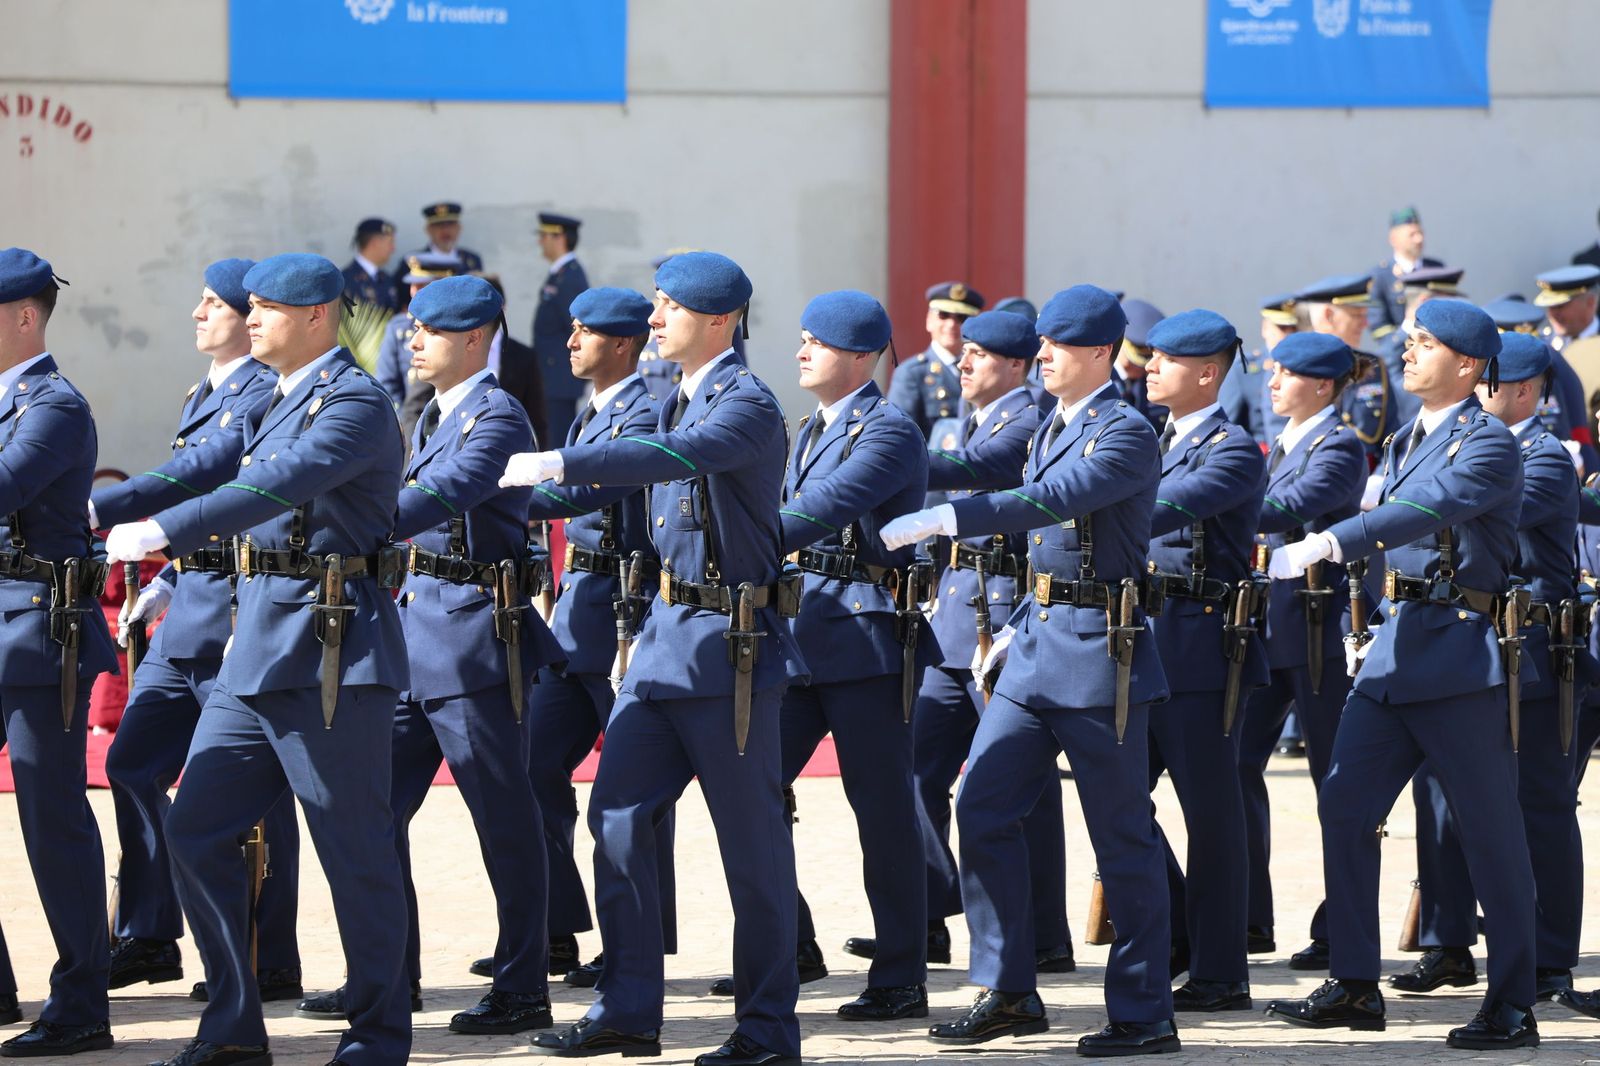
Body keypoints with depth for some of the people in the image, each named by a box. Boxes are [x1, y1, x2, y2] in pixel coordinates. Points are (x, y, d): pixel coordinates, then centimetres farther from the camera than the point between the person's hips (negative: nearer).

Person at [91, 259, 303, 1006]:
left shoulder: (262, 395, -12)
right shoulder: (203, 396, 17)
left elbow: (202, 473, -25)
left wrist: (96, 509, -30)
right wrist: (164, 586, 16)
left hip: (238, 614, -10)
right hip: (187, 616, 10)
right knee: (133, 764, 10)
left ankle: (270, 965, 4)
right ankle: (148, 940, 18)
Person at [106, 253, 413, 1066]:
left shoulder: (354, 403, -12)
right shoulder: (282, 404, 18)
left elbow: (280, 485, -26)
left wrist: (163, 532, -32)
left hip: (328, 657, -10)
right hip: (255, 656, 10)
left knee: (355, 850, -2)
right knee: (195, 830, 5)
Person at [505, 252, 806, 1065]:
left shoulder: (747, 406, -15)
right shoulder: (681, 401, 13)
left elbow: (676, 457, -32)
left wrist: (555, 466, -36)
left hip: (733, 644, -9)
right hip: (668, 634, 9)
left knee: (751, 839, -1)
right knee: (618, 816, 5)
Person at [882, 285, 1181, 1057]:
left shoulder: (1128, 434, -12)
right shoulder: (1053, 430, 15)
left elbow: (1056, 500, -27)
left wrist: (946, 519, -31)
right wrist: (1017, 627, 18)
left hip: (1100, 652, -9)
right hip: (1038, 648, 9)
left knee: (1121, 836, -2)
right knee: (982, 810, 3)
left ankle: (1144, 1015, 6)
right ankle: (1007, 992, 10)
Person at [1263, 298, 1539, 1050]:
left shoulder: (1488, 445, -11)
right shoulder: (1404, 443, 16)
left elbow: (1428, 509, -28)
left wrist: (1329, 544, -38)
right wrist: (1375, 634, 16)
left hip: (1462, 655, -8)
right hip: (1395, 653, 8)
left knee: (1490, 830, -2)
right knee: (1344, 804, 2)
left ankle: (1513, 1007, 5)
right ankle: (1355, 987, 8)